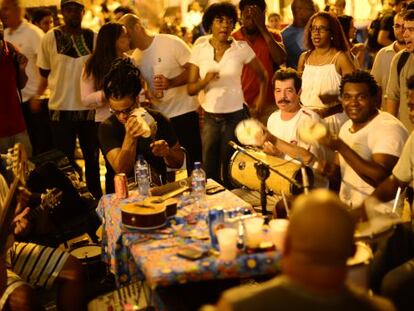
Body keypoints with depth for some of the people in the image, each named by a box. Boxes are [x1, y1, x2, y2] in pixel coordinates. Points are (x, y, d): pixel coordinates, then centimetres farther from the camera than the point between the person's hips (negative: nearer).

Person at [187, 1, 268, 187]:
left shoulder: (242, 48, -5)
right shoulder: (199, 50, -3)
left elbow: (262, 75, 11)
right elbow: (190, 89, -2)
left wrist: (261, 97, 0)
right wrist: (205, 81, -21)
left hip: (236, 115, -1)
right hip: (210, 117, 2)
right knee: (209, 172, 9)